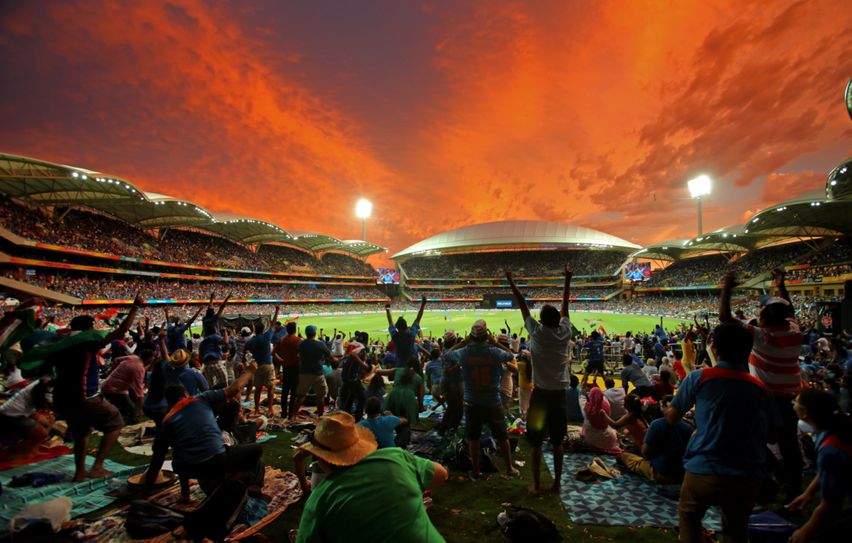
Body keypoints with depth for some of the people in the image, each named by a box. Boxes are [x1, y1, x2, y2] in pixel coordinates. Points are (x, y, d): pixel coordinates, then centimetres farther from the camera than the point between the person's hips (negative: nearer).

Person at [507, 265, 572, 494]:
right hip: (559, 394, 3)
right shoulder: (564, 332, -3)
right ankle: (556, 483, 22)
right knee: (558, 442, 14)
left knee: (536, 443, 7)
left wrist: (511, 283, 4)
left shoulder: (537, 332, -10)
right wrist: (568, 280, 17)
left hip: (540, 394, -3)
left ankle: (536, 485, 15)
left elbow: (522, 305, -4)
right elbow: (565, 305, 8)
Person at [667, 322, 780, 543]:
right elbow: (771, 436, 12)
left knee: (689, 516, 24)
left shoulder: (699, 377, -8)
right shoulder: (760, 388, 2)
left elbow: (671, 419, 0)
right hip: (748, 477, 3)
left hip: (703, 470, -3)